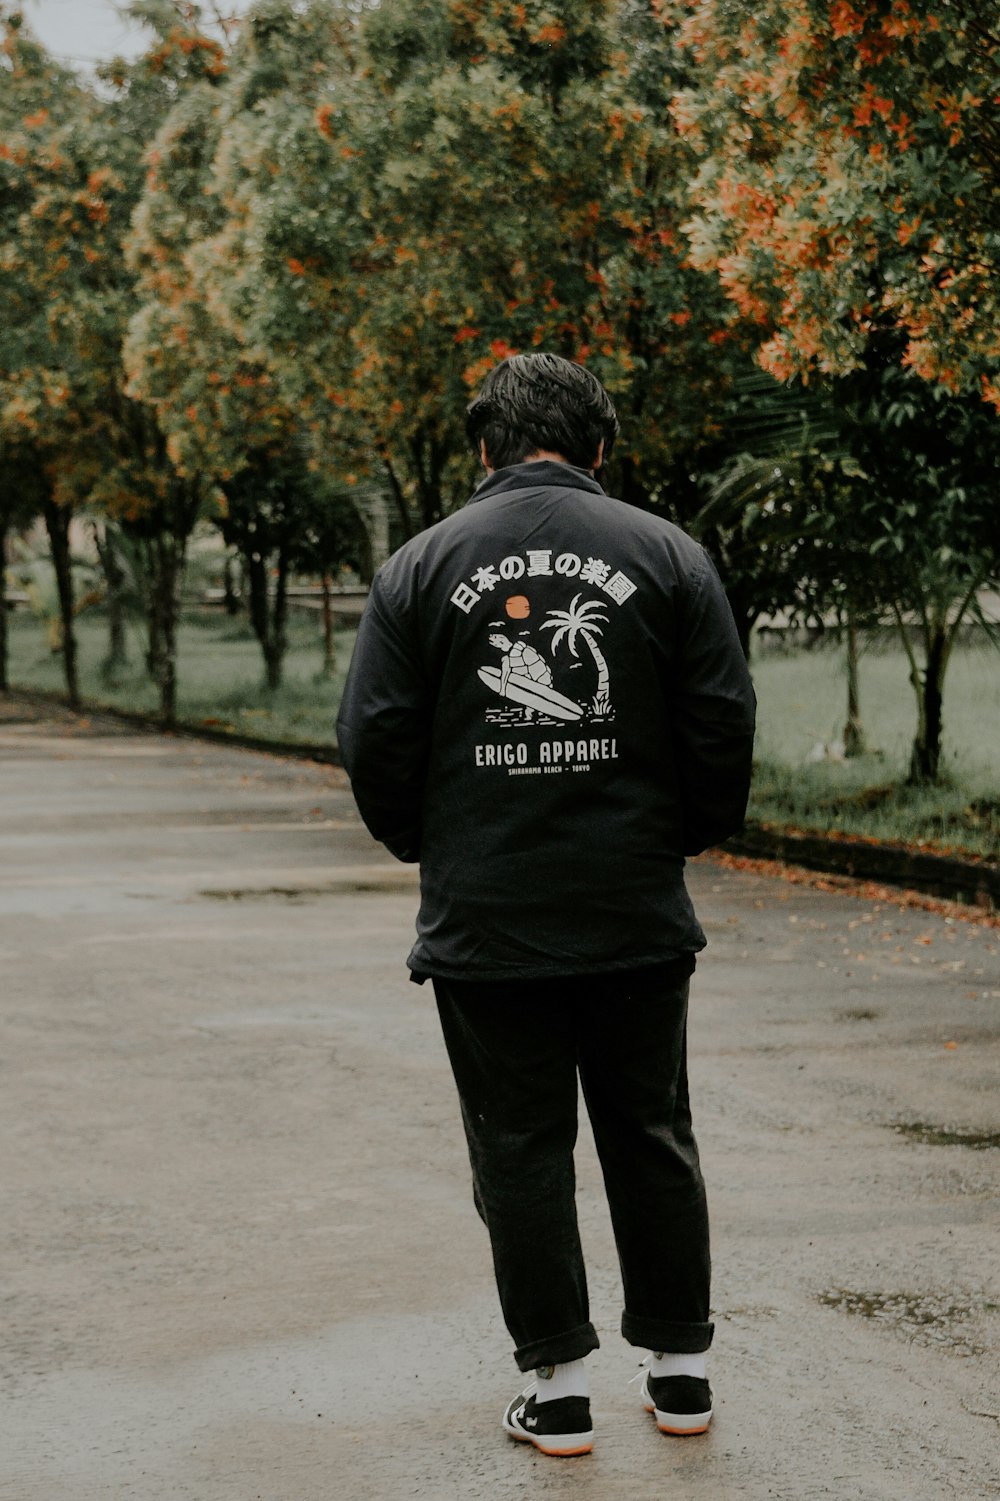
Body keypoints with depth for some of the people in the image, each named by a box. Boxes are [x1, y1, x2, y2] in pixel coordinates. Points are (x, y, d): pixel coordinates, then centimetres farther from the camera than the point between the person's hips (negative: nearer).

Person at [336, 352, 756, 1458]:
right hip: (639, 916, 1)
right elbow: (724, 727, -3)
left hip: (483, 922, -1)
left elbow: (374, 744, -3)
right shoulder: (666, 555, 0)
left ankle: (556, 1384, 11)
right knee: (651, 1140, 14)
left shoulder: (421, 566, -1)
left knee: (520, 1154, 7)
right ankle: (679, 1366, 20)